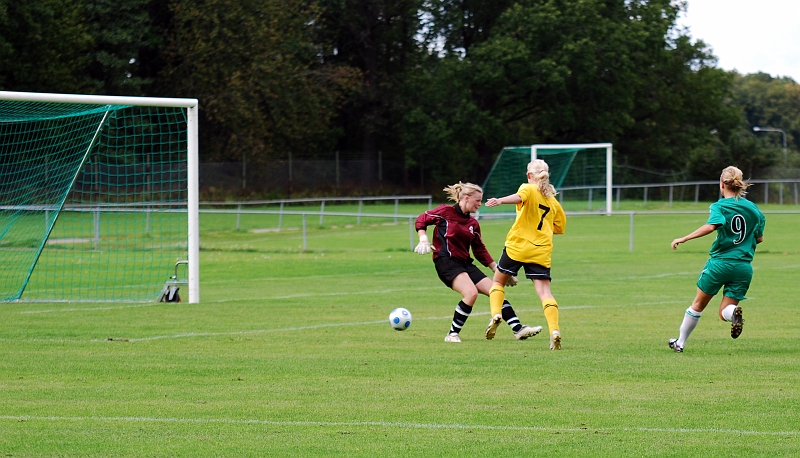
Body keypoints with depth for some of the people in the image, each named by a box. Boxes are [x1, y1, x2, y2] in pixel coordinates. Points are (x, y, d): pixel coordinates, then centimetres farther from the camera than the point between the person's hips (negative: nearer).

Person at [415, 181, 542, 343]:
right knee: (471, 292, -29)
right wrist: (423, 239, -11)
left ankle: (518, 329, 2)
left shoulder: (473, 224, 15)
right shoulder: (446, 212, -3)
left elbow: (481, 252, 20)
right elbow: (421, 221, 5)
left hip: (465, 263, 7)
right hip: (446, 262, -7)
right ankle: (452, 334, -18)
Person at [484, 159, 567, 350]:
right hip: (541, 252, 3)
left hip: (517, 246, -3)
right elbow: (560, 227, 23)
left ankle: (495, 314, -3)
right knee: (544, 291, -5)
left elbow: (519, 197, -24)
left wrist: (500, 201, -41)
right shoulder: (553, 201, 16)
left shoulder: (529, 189, 1)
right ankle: (555, 330, -24)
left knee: (498, 282, 18)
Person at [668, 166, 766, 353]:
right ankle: (734, 312, -29)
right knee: (724, 312, 8)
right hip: (744, 266, 3)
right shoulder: (753, 209, 7)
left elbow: (711, 226, -26)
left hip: (719, 263, -3)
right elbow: (760, 238, 14)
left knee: (698, 304, 17)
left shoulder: (719, 206, -7)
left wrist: (684, 239, -24)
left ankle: (680, 343, 27)